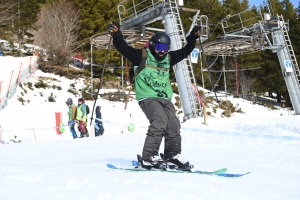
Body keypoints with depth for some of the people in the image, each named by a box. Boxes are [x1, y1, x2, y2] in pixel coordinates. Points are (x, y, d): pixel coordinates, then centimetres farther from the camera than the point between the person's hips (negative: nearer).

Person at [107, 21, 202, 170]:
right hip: (147, 97, -6)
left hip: (165, 98, 7)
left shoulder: (169, 58, 18)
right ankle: (148, 158, -19)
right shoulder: (142, 56, 2)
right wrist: (116, 35, -21)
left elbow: (185, 51, 28)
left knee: (173, 124, -3)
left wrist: (193, 38, 23)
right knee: (160, 121, -24)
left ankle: (173, 156, 10)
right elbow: (123, 48, -7)